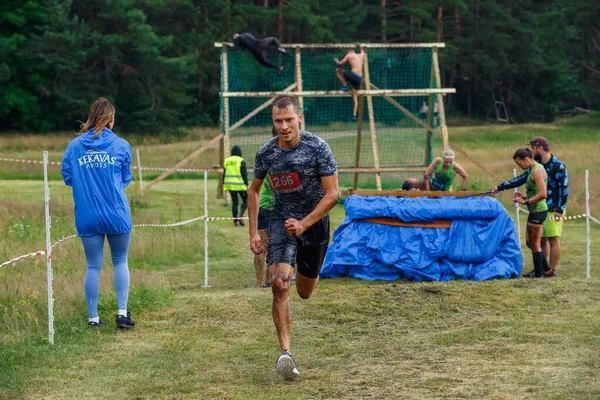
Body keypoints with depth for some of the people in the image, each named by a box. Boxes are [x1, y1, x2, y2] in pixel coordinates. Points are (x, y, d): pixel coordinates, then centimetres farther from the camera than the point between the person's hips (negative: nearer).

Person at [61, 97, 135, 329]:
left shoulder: (74, 146, 0)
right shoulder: (121, 145, -3)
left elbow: (67, 178, 6)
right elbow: (126, 179, 8)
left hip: (87, 217, 1)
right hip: (117, 214, -1)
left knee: (93, 266, 8)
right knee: (120, 261, 14)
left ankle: (93, 317, 11)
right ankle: (122, 312, 6)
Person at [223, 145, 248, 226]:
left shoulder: (226, 161, 7)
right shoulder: (241, 161, -8)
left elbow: (224, 174, 10)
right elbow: (244, 174, -11)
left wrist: (224, 184, 18)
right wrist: (247, 185, -6)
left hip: (230, 185, 5)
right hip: (240, 185, -5)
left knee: (234, 202, 11)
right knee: (245, 201, 7)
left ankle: (235, 221, 8)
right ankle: (240, 215, -17)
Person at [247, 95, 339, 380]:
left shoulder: (318, 148, -16)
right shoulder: (266, 153, -7)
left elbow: (332, 194, -15)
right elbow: (254, 190, 10)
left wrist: (304, 223, -24)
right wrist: (253, 232, 4)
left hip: (314, 221, 0)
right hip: (282, 220, 0)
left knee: (304, 292, 15)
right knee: (280, 285, -21)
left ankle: (306, 275, 55)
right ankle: (285, 353, -23)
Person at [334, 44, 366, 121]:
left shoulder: (349, 55, 3)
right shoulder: (361, 55, 18)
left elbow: (340, 63, 8)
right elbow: (363, 52, 44)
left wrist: (336, 61, 30)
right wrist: (360, 47, 64)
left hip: (353, 75, -6)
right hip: (359, 78, 6)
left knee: (337, 70, 13)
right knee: (355, 97, 13)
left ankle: (345, 86, 6)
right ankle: (354, 115, 7)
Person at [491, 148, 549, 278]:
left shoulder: (537, 171, -17)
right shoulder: (532, 170, 14)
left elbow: (542, 194, -25)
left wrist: (526, 201, -19)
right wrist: (524, 196, 6)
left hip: (538, 211, -10)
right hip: (535, 210, 10)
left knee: (535, 244, 2)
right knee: (530, 242, 17)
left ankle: (538, 273, 12)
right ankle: (546, 269, 23)